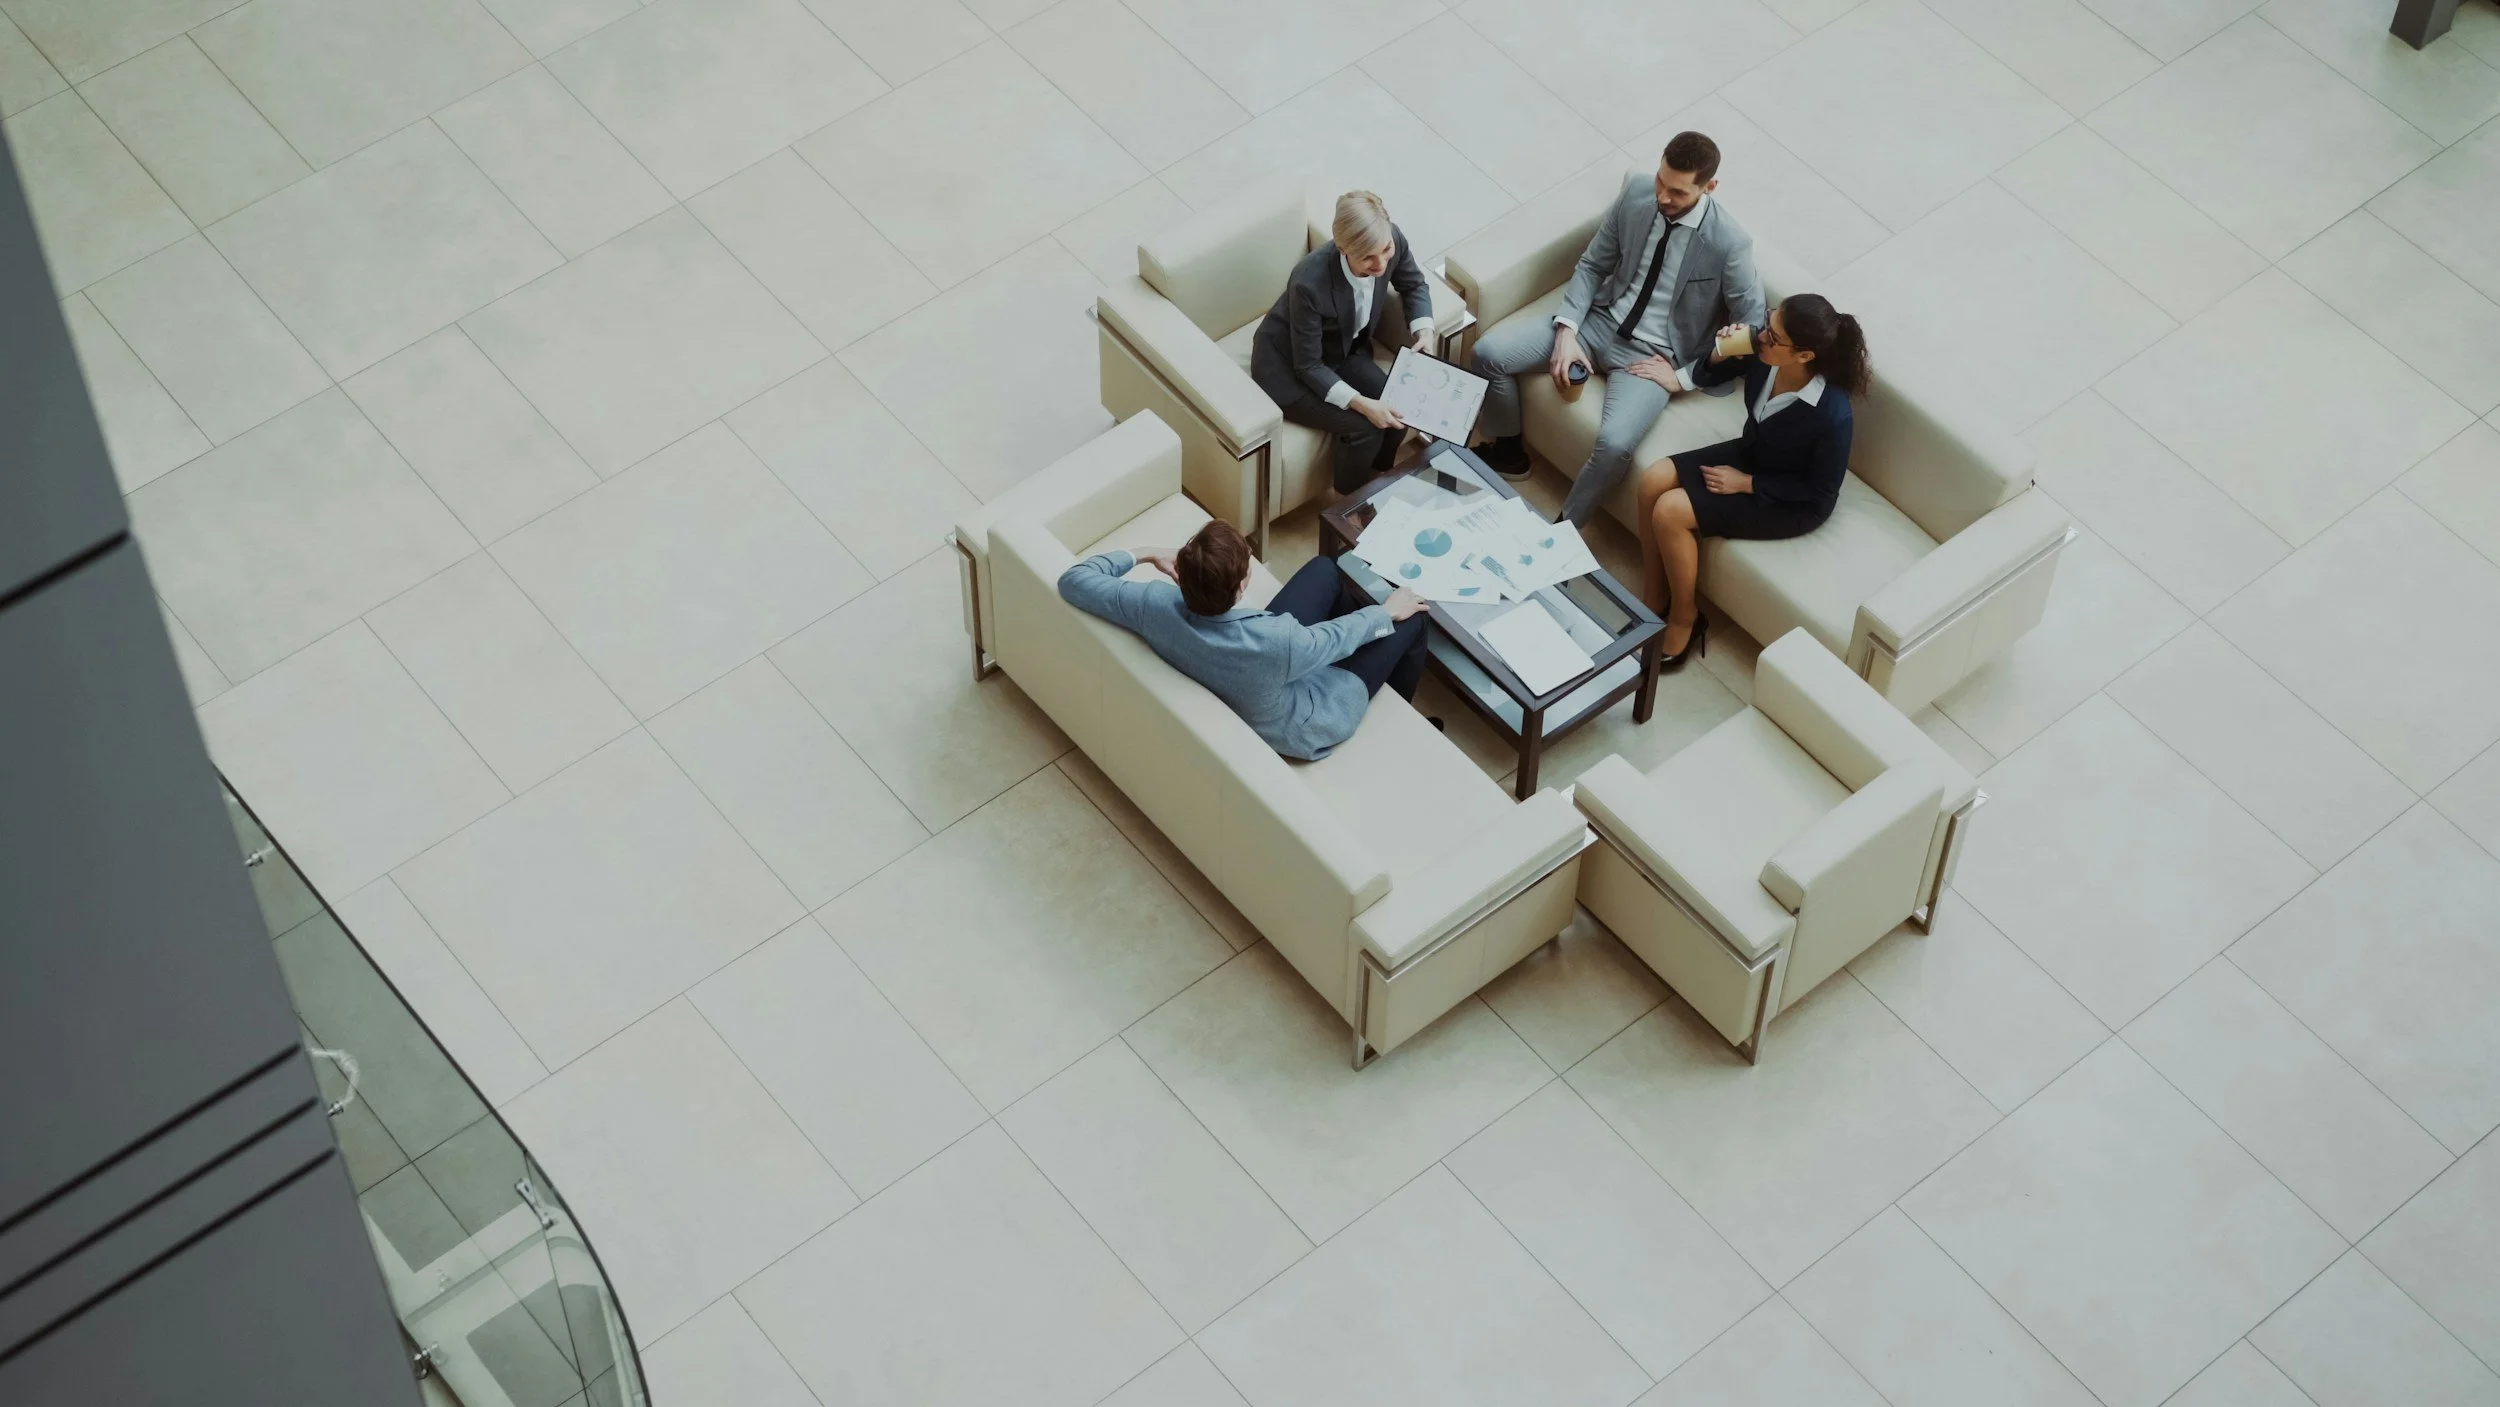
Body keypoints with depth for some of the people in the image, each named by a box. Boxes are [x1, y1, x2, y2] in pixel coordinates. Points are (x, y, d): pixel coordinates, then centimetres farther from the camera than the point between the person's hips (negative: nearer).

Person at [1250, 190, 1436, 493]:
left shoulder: (1392, 242, -23)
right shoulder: (1310, 283, -39)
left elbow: (1413, 285, 3)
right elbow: (1308, 366, -26)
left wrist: (1423, 330, -14)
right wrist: (1361, 403, -35)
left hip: (1344, 351, 6)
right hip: (1287, 366, -6)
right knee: (1365, 427, -20)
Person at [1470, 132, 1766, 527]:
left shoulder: (1729, 243, -20)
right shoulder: (1637, 194, -7)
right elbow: (1592, 265, 4)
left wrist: (1684, 376, -14)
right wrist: (1567, 331, -11)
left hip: (1652, 355, -5)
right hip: (1600, 322, 5)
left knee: (1615, 444, -32)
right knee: (1489, 352, -11)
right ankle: (1508, 450, 15)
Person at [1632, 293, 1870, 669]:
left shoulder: (1832, 415, -36)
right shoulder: (1763, 356, -20)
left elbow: (1822, 490, -21)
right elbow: (1705, 379, -2)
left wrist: (1745, 483, -18)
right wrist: (1719, 353, -25)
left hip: (1794, 503, -7)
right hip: (1751, 454, 7)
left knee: (1670, 512, -17)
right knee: (1650, 483, -6)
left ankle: (1683, 619, 7)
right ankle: (1654, 602, 11)